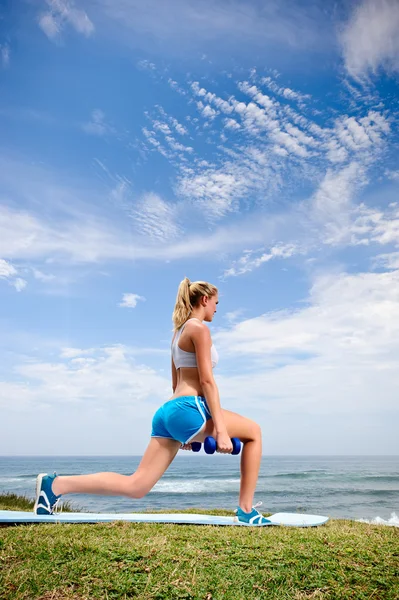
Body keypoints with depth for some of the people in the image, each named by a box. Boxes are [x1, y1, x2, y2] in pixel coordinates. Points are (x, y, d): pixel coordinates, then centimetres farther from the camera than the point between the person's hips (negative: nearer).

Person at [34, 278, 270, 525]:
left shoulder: (179, 331, 24)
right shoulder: (199, 328, -5)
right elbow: (206, 380, -12)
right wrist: (220, 429, -14)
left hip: (169, 411, 9)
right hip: (189, 408, -9)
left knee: (135, 485, 5)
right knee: (254, 432, 9)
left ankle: (56, 484, 1)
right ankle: (246, 510, 9)